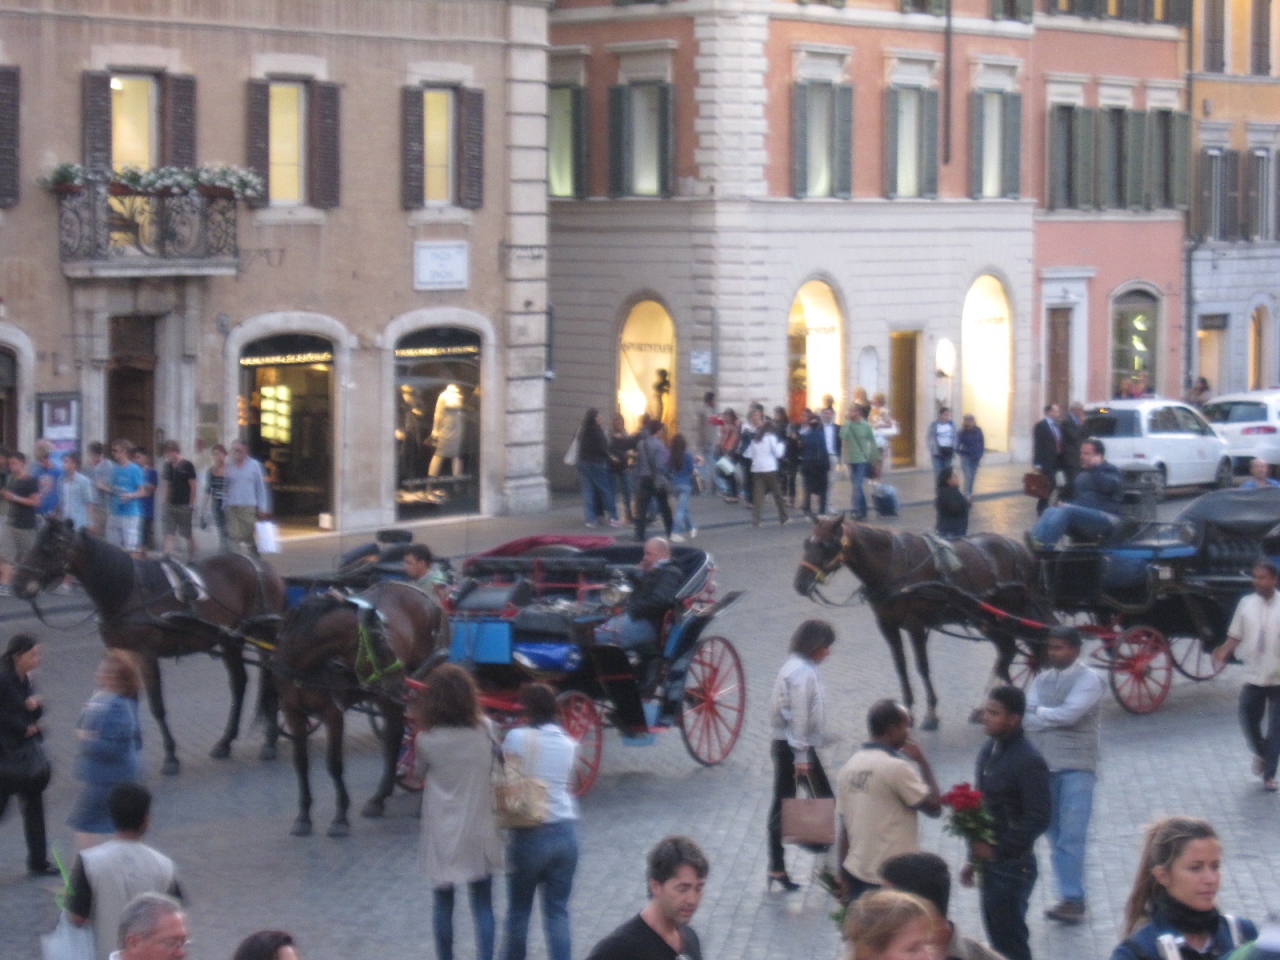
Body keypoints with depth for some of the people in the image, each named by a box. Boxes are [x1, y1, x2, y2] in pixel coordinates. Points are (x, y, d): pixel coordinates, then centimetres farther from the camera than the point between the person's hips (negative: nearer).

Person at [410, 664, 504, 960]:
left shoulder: (426, 741, -13)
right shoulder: (484, 731, -9)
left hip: (443, 836, -1)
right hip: (479, 833, 1)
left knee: (443, 905, 13)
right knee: (483, 906, 9)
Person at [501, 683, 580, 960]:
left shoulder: (518, 738, -9)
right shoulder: (567, 743, 7)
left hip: (530, 833, -4)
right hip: (565, 831, 4)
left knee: (519, 909, 11)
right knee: (558, 911, 6)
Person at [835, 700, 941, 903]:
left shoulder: (849, 767, 6)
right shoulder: (896, 767, -16)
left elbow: (844, 828, 9)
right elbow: (933, 806, -8)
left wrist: (844, 879, 14)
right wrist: (923, 762, 1)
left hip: (857, 873, 7)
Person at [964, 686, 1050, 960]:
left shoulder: (1029, 761, -17)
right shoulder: (989, 751, 8)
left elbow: (1039, 818, -19)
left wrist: (996, 849, -18)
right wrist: (973, 857, 14)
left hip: (1012, 865, -8)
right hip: (989, 862, 8)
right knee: (996, 936, 14)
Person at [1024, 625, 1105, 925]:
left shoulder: (1088, 680, -4)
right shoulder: (1042, 679, 13)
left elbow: (1070, 713, -17)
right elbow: (1025, 719, 2)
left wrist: (1040, 714, -4)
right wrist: (1054, 718, -14)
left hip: (1076, 768, -6)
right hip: (1044, 765, 6)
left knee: (1071, 835, -12)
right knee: (1056, 836, 7)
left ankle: (1073, 900, -13)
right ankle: (1070, 897, 11)